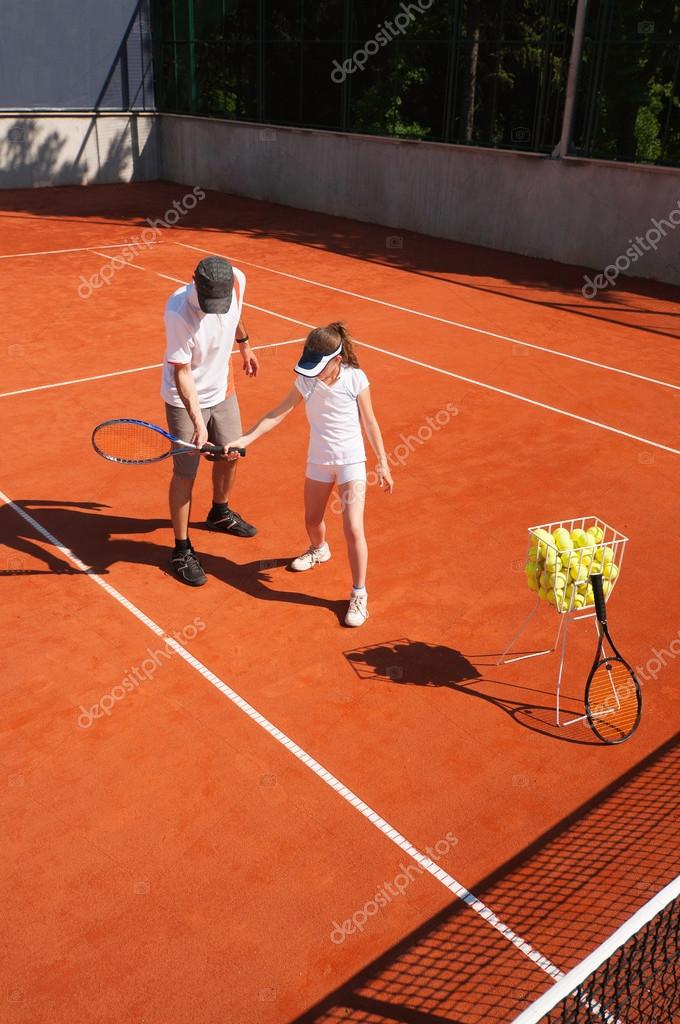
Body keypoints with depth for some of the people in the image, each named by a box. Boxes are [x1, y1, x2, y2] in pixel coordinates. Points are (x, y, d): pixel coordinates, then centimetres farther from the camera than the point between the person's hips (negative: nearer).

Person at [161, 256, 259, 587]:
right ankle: (182, 550, 16)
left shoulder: (236, 280, -18)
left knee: (229, 454, 21)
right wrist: (198, 422, -35)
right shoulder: (178, 312, -35)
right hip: (185, 399, -6)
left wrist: (244, 344, 22)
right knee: (185, 473, 1)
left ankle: (220, 514, 49)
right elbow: (182, 372, -29)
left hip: (222, 389, 6)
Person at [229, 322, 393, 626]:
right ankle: (319, 549, 56)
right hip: (318, 460, 4)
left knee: (353, 530, -11)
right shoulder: (306, 381, -11)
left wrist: (382, 463, -3)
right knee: (312, 520, 19)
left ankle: (359, 595, 4)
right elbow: (277, 414, -3)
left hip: (351, 461, -3)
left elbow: (369, 422, -6)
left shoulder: (355, 379, -17)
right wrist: (245, 439, -9)